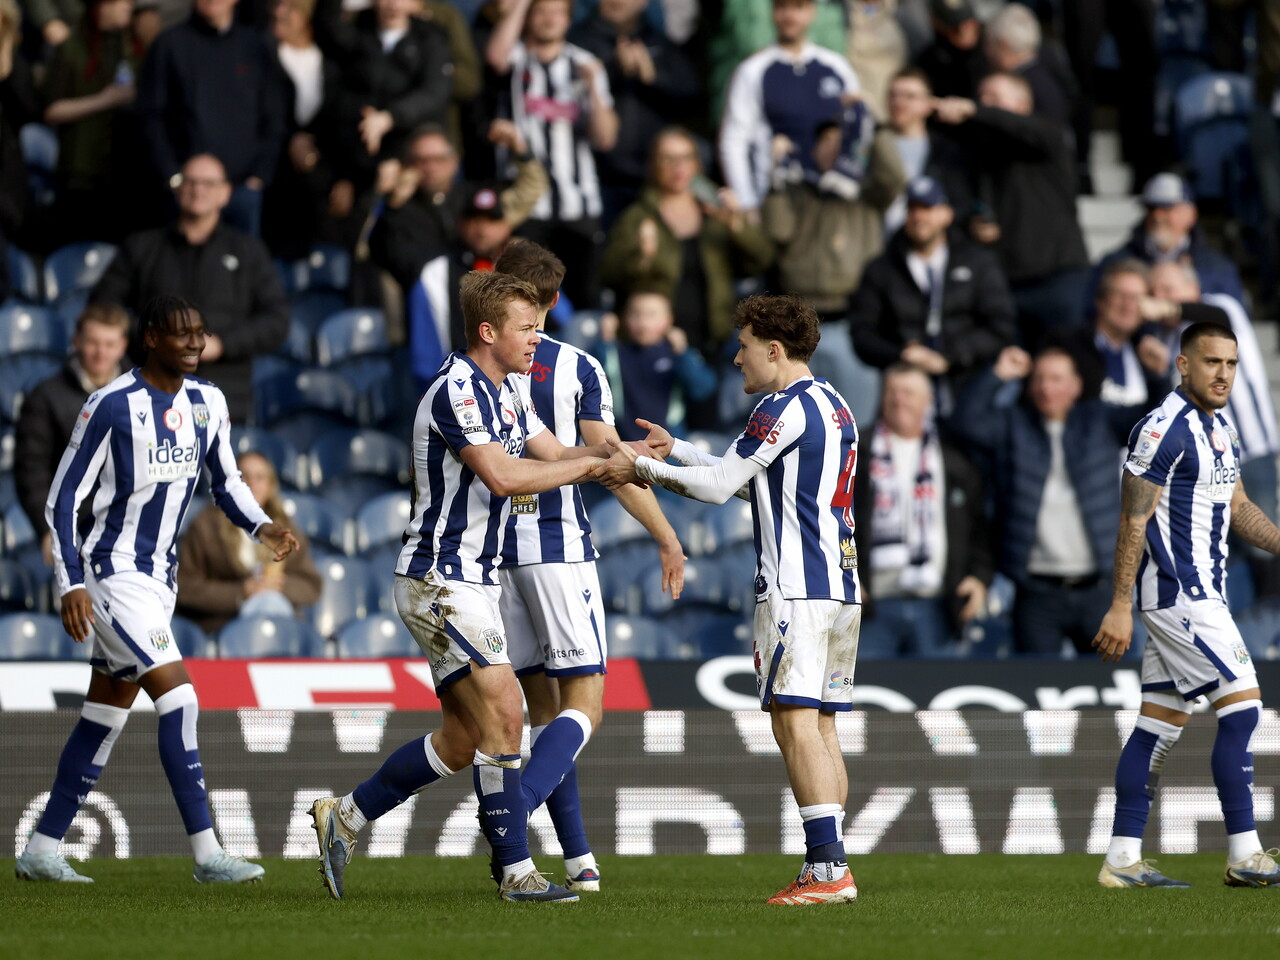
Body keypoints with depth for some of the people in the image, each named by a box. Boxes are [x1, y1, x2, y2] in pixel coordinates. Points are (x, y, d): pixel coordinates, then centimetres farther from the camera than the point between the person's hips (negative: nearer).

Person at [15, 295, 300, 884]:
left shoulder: (206, 403, 5)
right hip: (113, 573, -8)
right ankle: (206, 853, -16)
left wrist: (262, 527, -4)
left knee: (106, 714, 12)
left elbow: (226, 482, 16)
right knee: (178, 698, -16)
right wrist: (71, 584, -19)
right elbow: (62, 498, -12)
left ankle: (42, 850, 21)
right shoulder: (112, 407, -16)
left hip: (158, 575, 8)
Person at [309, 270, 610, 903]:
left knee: (463, 740, 11)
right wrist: (593, 464, -20)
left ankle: (344, 817, 22)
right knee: (503, 714, -14)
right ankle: (515, 871, -10)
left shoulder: (509, 389, 13)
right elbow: (503, 476, -27)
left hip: (471, 583, 10)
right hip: (439, 582, -10)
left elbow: (555, 456, 15)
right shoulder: (455, 390, -18)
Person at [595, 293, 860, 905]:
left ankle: (827, 867, -18)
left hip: (795, 589, -10)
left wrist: (642, 469, 4)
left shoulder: (784, 408, -10)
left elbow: (718, 486, -7)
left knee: (795, 722, -12)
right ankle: (828, 865, 7)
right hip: (840, 584, 10)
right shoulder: (833, 407, 20)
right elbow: (749, 480, 27)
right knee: (821, 727, 9)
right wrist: (673, 452, 27)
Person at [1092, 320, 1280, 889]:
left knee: (1161, 722, 9)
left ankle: (1122, 860, 11)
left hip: (1201, 594, 9)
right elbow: (1134, 521, -15)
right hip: (1177, 592, -9)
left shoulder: (1220, 430, 15)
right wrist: (1120, 608, -17)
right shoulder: (1163, 430, -14)